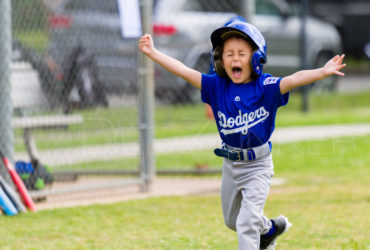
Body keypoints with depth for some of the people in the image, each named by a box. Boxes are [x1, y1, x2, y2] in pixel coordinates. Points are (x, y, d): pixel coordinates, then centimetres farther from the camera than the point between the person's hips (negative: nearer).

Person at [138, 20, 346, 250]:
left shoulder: (265, 87, -18)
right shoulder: (217, 86, -7)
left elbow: (293, 80, -33)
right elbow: (184, 71, -9)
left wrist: (322, 72, -50)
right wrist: (153, 53, -14)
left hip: (258, 165, -5)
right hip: (231, 164, 5)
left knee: (247, 223, -13)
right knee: (232, 220, 24)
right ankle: (269, 229, 51)